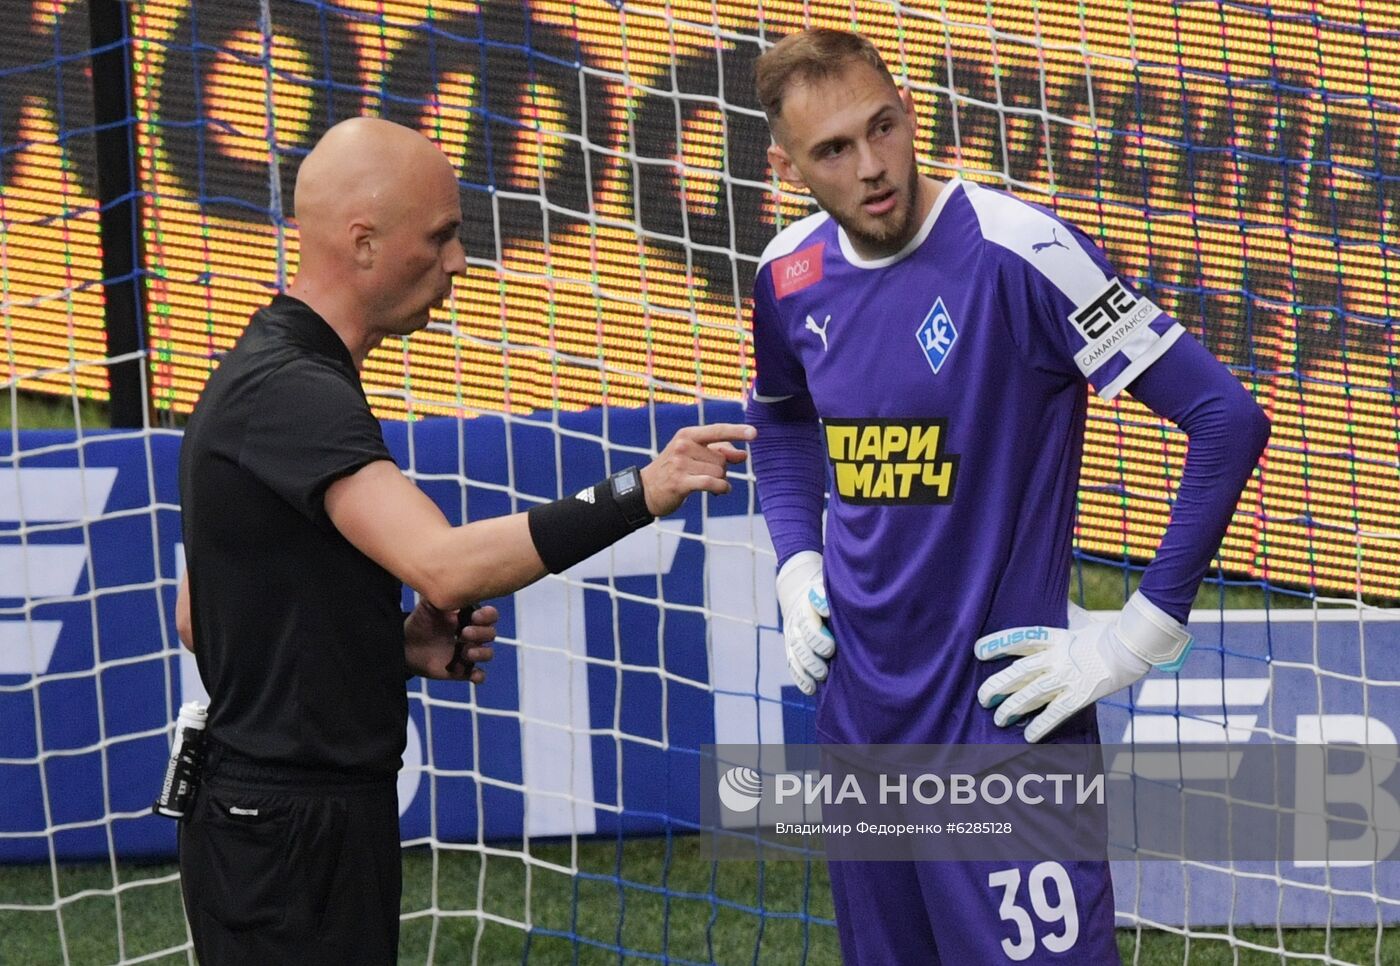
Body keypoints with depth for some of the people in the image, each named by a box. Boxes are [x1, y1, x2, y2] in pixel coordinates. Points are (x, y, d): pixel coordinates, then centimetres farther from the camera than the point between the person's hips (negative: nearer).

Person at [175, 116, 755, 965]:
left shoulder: (268, 378, 14)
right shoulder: (291, 393, -19)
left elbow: (200, 616, 18)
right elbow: (446, 566, -32)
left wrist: (397, 650, 8)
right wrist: (637, 496, -31)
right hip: (292, 828, -10)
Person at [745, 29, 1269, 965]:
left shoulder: (1016, 249, -17)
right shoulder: (791, 276, 3)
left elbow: (1227, 418, -17)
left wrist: (1143, 633, -15)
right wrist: (797, 565, 12)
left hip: (1000, 717, -6)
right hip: (856, 712, 6)